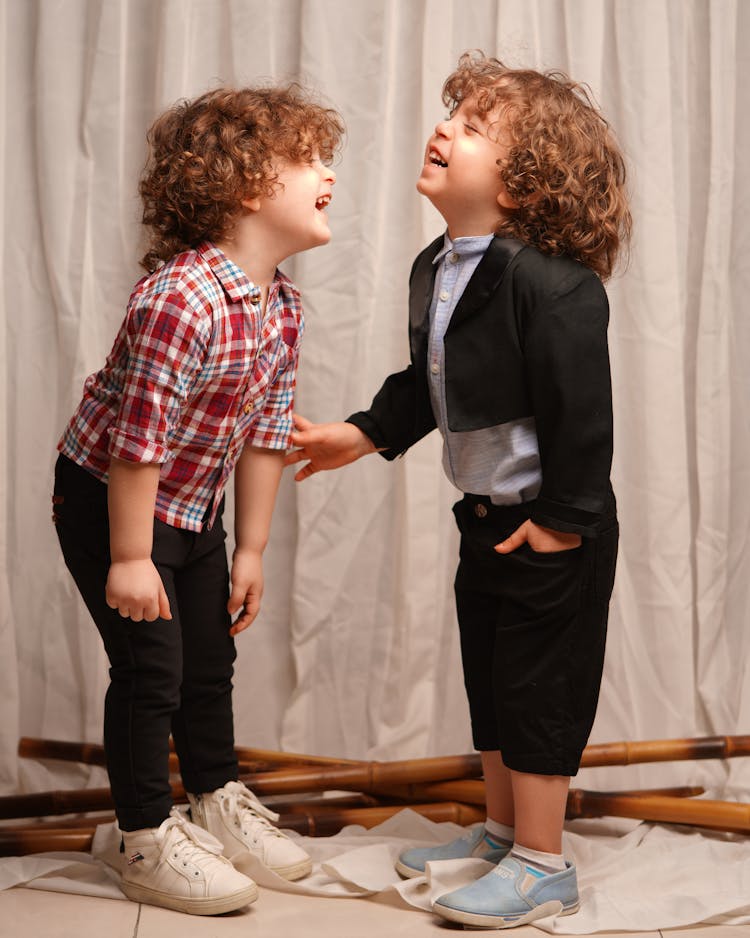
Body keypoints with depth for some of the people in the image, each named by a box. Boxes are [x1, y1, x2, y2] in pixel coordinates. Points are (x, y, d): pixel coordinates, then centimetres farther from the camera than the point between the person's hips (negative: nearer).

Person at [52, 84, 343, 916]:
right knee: (151, 668, -2)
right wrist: (130, 558, -22)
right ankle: (149, 844, 15)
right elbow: (138, 440, -28)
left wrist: (250, 549, 6)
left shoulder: (283, 307, -3)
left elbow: (265, 433, 2)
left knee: (212, 658, 17)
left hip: (194, 507, 8)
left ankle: (219, 805, 36)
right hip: (108, 501, -8)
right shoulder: (181, 299, -31)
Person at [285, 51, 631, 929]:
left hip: (553, 531, -9)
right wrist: (364, 435, 14)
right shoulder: (434, 270, 4)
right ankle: (501, 830, 35)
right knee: (488, 682, 18)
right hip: (485, 518, 9)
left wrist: (562, 519, -19)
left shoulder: (550, 283, -24)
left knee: (539, 688, 1)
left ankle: (541, 864, 15)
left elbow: (580, 409, -23)